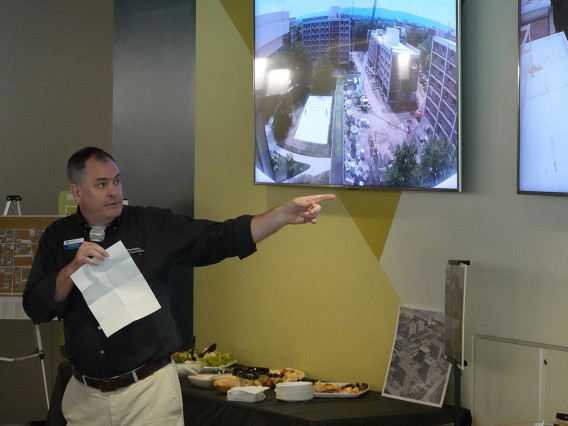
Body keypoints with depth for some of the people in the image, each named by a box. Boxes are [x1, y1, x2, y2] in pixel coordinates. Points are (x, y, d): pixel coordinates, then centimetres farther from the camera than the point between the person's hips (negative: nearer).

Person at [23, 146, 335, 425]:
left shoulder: (153, 226, -1)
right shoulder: (58, 238, 4)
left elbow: (221, 238, -7)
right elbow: (36, 308, -2)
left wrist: (284, 215, -18)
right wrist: (73, 268, -17)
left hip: (149, 390, -2)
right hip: (85, 394, 2)